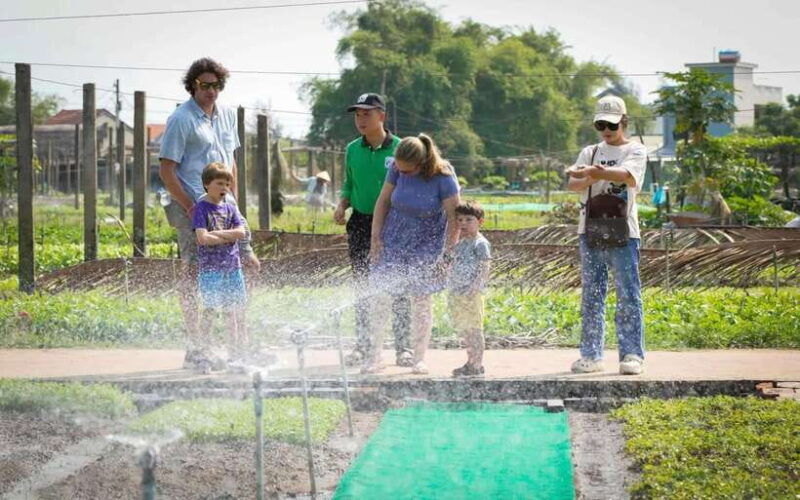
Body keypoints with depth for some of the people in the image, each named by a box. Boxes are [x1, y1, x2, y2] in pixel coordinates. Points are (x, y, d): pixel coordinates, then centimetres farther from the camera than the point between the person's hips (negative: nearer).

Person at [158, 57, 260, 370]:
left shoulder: (227, 116, 14)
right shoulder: (181, 119, -8)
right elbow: (166, 171, -11)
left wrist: (233, 202, 15)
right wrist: (189, 208, -15)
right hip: (192, 206, -7)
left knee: (248, 263, 7)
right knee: (194, 272, -7)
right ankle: (195, 350, -2)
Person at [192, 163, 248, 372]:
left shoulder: (230, 208, 13)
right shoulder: (201, 207, -3)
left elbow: (240, 232, -1)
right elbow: (203, 238, -14)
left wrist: (216, 233, -10)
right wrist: (229, 237, -5)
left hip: (232, 266, 5)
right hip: (209, 268, -5)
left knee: (234, 312, 6)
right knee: (210, 311, -9)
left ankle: (235, 356, 13)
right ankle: (204, 356, -6)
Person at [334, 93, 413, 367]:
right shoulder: (352, 150, 6)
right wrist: (342, 206, -2)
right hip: (361, 224, 4)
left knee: (398, 288, 0)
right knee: (362, 288, 8)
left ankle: (403, 347, 7)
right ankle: (363, 345, 15)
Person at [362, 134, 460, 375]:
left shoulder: (443, 178, -20)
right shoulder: (397, 168, -11)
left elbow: (454, 217, -15)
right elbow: (383, 201, 0)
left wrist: (447, 253, -16)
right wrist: (375, 237, -2)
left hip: (426, 244, -3)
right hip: (394, 239, 3)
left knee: (421, 300, 0)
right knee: (381, 295, -2)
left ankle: (419, 358, 12)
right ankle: (374, 355, 5)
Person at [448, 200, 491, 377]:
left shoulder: (480, 244, -9)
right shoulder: (460, 243, 17)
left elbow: (484, 270, -14)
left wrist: (474, 287, -22)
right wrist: (451, 288, 18)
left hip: (471, 295, -9)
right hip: (457, 294, 9)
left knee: (473, 329, -6)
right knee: (464, 330, 13)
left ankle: (477, 365, -3)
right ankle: (471, 363, 21)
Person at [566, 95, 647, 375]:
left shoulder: (635, 151, 5)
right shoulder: (590, 153, 16)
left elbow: (627, 175, -17)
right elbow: (573, 184, 0)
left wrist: (592, 171, -29)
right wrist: (592, 177, -22)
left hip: (623, 232, -4)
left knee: (628, 294, -5)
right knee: (591, 296, 6)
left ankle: (632, 354, -3)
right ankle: (591, 355, 10)